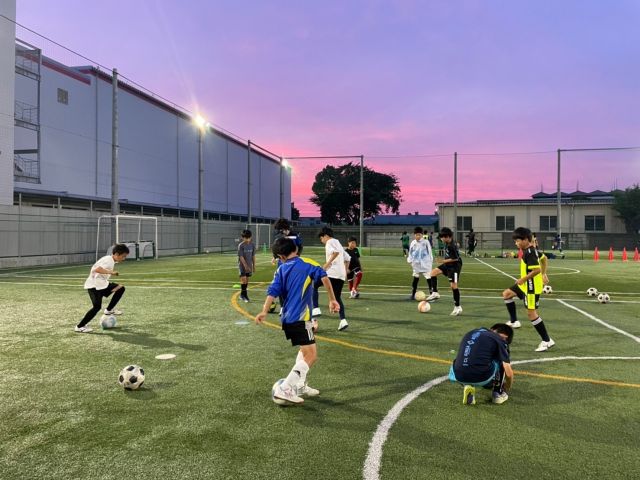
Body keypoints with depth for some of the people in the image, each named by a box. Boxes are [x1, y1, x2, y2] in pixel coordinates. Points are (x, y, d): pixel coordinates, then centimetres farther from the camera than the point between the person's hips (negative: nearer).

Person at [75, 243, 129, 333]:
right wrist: (111, 272, -37)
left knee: (120, 288, 4)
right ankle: (79, 327, -8)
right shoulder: (108, 260, -20)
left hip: (102, 284, 10)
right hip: (94, 285, -10)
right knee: (97, 306, -19)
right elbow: (97, 269, -36)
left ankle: (109, 310, 12)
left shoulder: (111, 261, 10)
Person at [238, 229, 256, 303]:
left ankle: (244, 294, 20)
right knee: (243, 279, -9)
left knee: (247, 280, 9)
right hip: (242, 265, -4)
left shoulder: (252, 245, 1)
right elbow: (241, 256, -15)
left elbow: (253, 256, 7)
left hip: (249, 265, 4)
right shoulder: (241, 245, -12)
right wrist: (246, 265, -20)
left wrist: (254, 266, 8)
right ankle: (243, 294, 1)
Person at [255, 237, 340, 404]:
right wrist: (332, 299, -8)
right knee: (311, 356, -5)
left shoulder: (281, 270, 11)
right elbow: (324, 277, -13)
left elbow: (273, 291, -2)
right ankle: (284, 389, -13)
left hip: (287, 318, 7)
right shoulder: (307, 263, 0)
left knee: (305, 350, 24)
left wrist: (264, 311, -9)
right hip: (300, 318, -7)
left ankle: (300, 386, 26)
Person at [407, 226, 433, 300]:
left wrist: (431, 261, 3)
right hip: (416, 264, 3)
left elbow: (429, 252, 2)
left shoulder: (426, 242, -6)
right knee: (415, 279, 10)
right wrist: (409, 260, 3)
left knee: (429, 278, -5)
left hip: (426, 264, -3)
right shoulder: (413, 243, 2)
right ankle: (413, 295, 19)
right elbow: (410, 253, 11)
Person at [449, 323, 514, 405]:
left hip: (459, 377, 4)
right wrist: (507, 389, 28)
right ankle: (498, 393, 24)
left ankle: (468, 385, 13)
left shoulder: (471, 333, 24)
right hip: (482, 378, -4)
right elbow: (508, 373, 5)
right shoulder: (500, 340, 8)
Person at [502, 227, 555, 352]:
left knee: (531, 313, -4)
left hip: (531, 287, -10)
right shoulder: (532, 249, 7)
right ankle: (514, 322, 22)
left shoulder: (529, 253, -23)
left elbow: (537, 269, -31)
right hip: (525, 285, 10)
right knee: (506, 294, 17)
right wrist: (544, 274, 28)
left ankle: (547, 340, 6)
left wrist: (523, 279, -21)